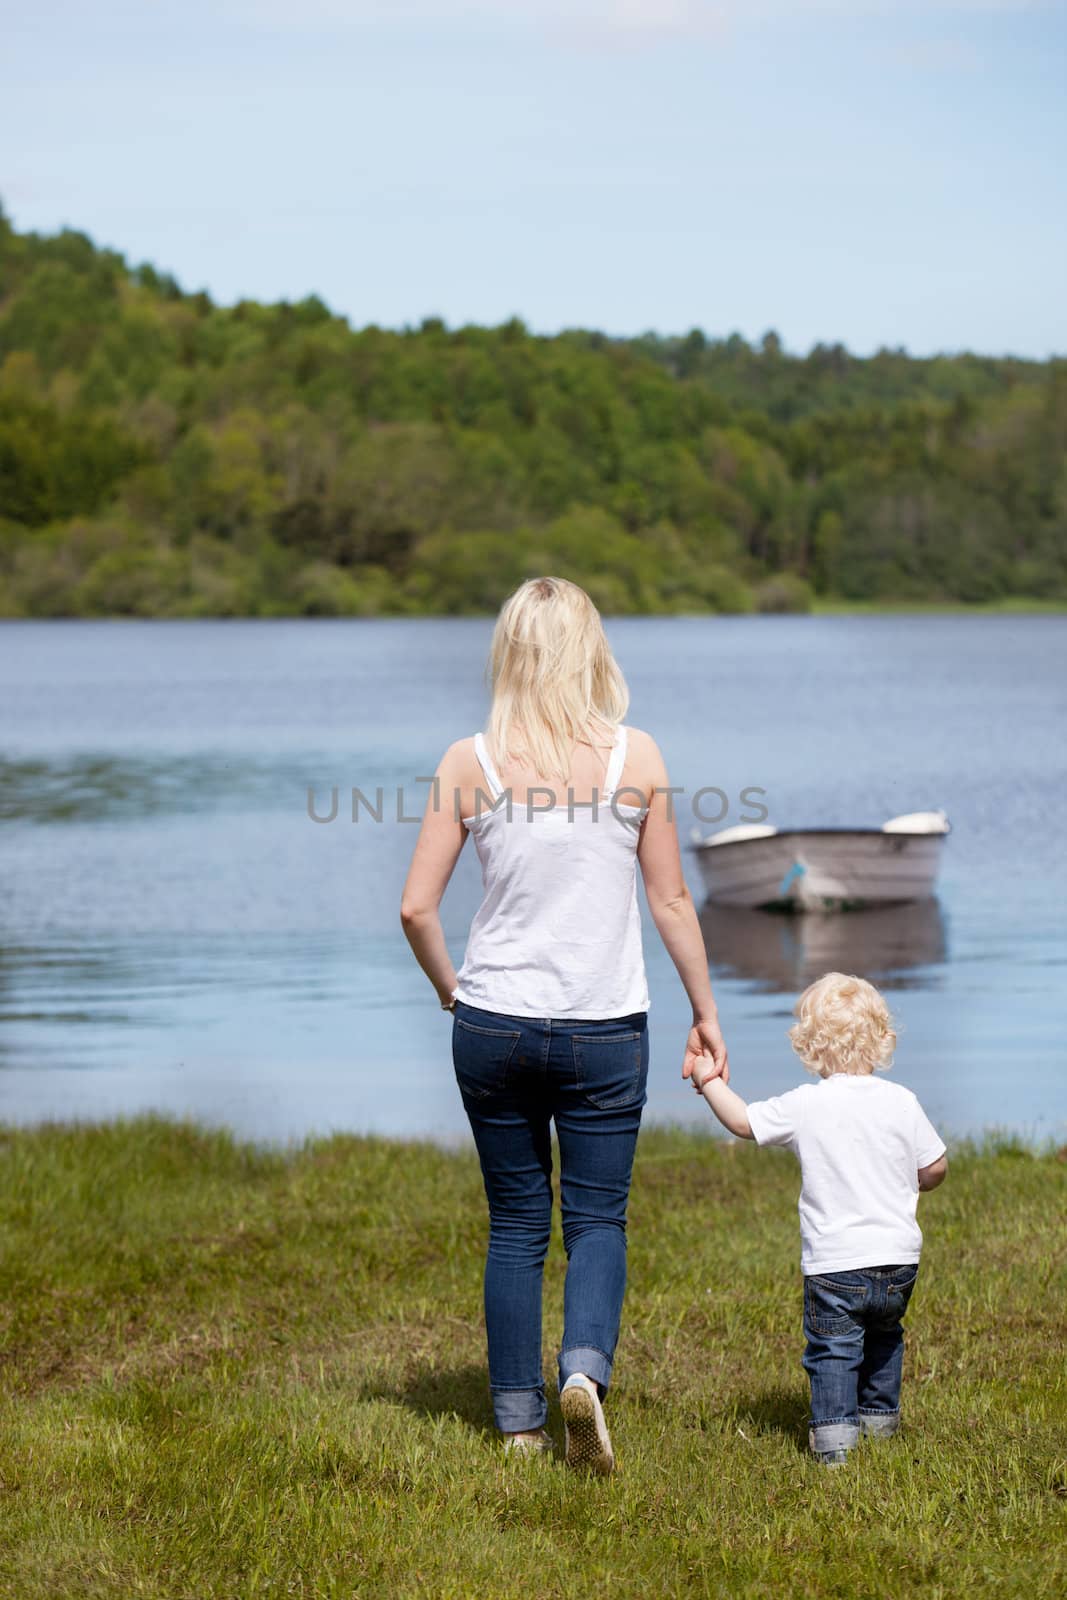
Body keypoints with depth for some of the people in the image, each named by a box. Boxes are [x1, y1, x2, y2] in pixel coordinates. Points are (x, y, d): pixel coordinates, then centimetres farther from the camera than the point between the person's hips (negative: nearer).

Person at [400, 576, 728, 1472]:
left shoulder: (470, 762, -5)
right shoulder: (635, 757, -6)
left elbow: (417, 908, -3)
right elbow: (672, 901, 1)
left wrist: (452, 992, 14)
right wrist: (705, 1011, 12)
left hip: (494, 1023, 1)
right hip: (606, 1028, -1)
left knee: (516, 1223, 13)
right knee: (597, 1219, 8)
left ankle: (520, 1422, 16)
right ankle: (585, 1370, -17)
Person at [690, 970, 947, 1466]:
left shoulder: (805, 1106, -9)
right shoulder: (901, 1103, -3)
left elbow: (742, 1121, 1)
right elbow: (935, 1167, 4)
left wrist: (708, 1080, 15)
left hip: (834, 1263, -4)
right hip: (899, 1259, 4)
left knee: (831, 1349, 4)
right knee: (883, 1337, 25)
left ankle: (834, 1432, -8)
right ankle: (880, 1415, 36)